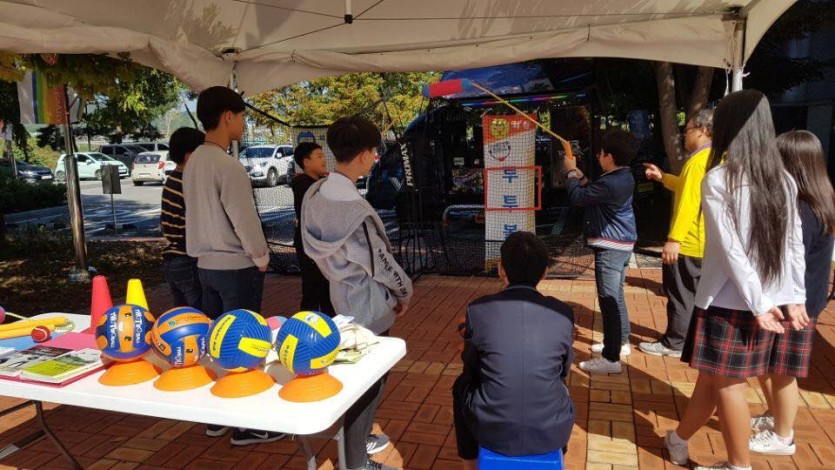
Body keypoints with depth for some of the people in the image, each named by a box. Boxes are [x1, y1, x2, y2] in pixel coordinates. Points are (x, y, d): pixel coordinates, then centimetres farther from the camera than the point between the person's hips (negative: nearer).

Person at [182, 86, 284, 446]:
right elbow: (244, 219, -18)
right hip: (236, 266, -8)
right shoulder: (227, 166, -20)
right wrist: (261, 257, -5)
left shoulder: (194, 162, 7)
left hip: (206, 263, 8)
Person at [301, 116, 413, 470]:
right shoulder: (353, 209, -29)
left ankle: (358, 439, 44)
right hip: (368, 303, -9)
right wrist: (404, 291, -1)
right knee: (368, 380, 7)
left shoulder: (315, 193, -2)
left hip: (342, 293, 9)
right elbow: (380, 262, -19)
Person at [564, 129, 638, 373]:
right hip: (622, 243, 11)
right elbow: (593, 193, 18)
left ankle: (611, 358, -5)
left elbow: (577, 197, -16)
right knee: (616, 295, 21)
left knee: (608, 300, -8)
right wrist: (581, 177, 11)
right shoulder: (623, 177, 8)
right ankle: (621, 342, 35)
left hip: (610, 246, -11)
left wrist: (571, 172, -1)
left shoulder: (610, 183, -25)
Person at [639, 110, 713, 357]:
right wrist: (662, 177, 21)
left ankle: (673, 344, 10)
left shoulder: (699, 161, -19)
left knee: (680, 294, 0)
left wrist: (674, 239, -26)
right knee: (698, 293, 18)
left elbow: (689, 203, -26)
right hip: (703, 241, 10)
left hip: (688, 242, -10)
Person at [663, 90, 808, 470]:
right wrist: (795, 297, 10)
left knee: (727, 383, 8)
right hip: (771, 298, 7)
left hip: (729, 300, -7)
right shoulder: (784, 179, 5)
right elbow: (795, 244, 5)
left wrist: (759, 302, -12)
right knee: (714, 376, 17)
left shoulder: (718, 179, -14)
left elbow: (732, 250, -17)